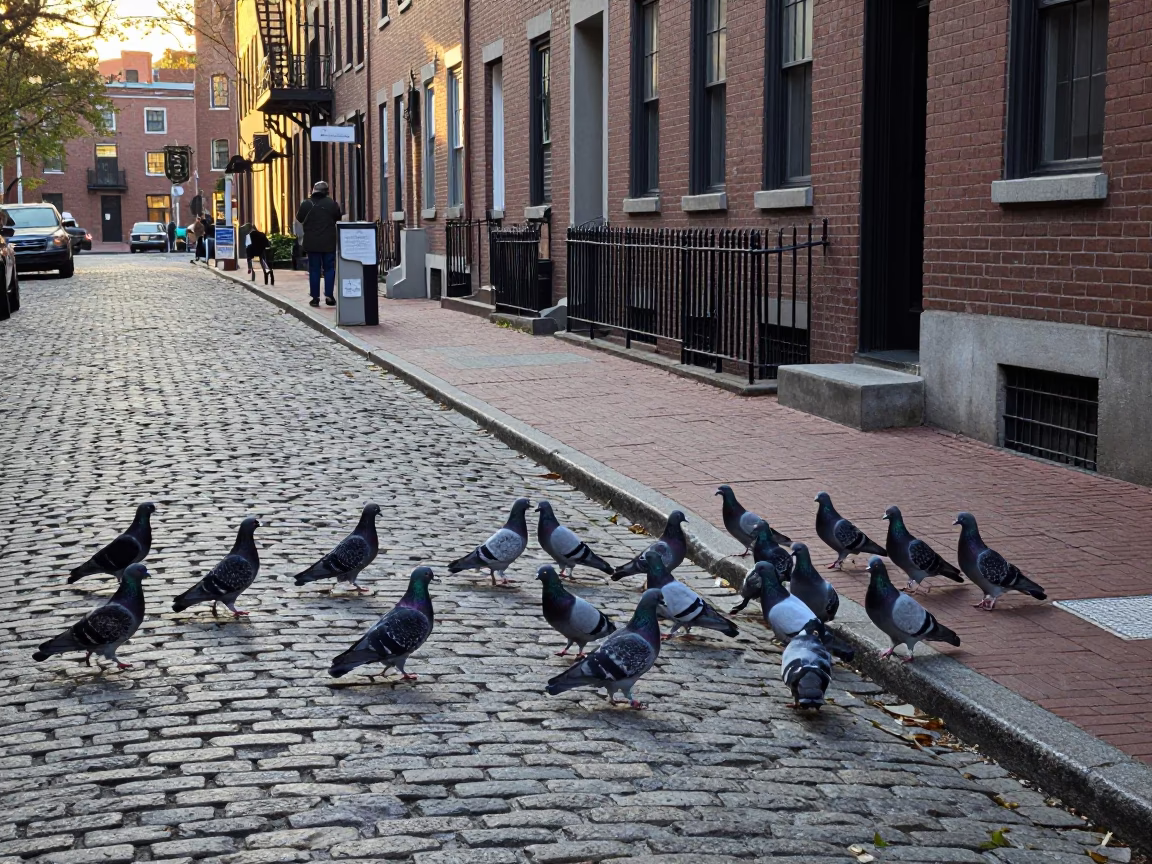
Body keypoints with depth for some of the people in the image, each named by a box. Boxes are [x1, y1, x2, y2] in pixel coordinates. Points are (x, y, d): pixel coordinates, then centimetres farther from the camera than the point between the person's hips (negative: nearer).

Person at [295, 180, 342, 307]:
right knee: (329, 268, 7)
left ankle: (315, 297, 4)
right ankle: (329, 295, -2)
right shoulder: (332, 204, -5)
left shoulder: (306, 204, -6)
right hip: (329, 243, 0)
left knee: (314, 270, 5)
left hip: (312, 243, 0)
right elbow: (339, 218, 9)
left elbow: (299, 219, 7)